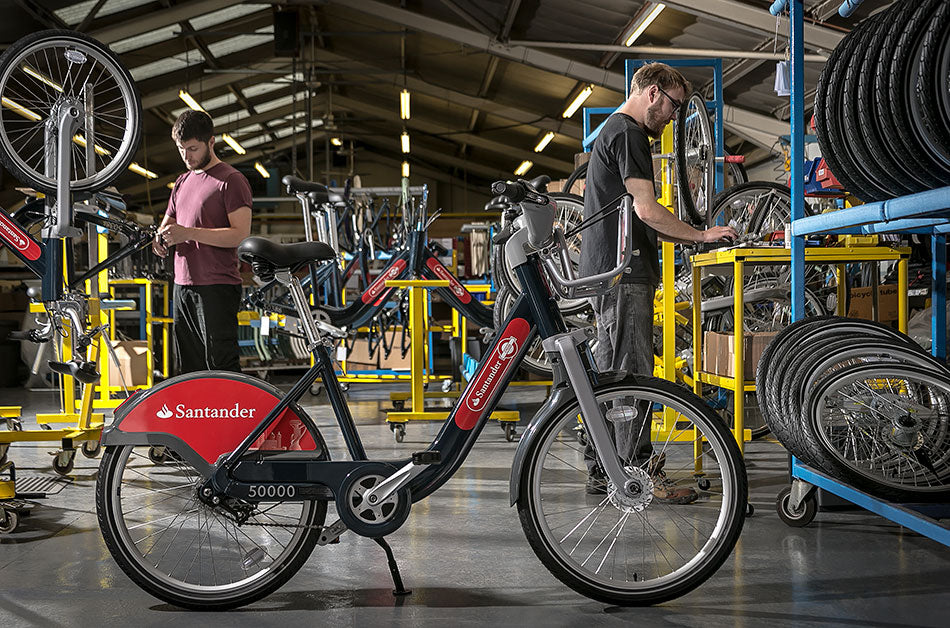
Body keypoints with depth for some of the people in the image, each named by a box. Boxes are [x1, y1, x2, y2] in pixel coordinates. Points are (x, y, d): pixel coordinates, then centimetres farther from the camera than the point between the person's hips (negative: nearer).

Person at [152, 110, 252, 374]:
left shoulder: (231, 180, -6)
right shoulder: (183, 181, 18)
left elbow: (241, 233, -16)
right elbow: (168, 222, 26)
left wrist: (188, 233, -22)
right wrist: (161, 238, 1)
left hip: (218, 287, -8)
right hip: (183, 285, 8)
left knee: (220, 363, -11)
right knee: (188, 367, 11)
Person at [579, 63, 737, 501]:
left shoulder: (611, 132, 24)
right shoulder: (629, 133, -9)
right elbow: (646, 209, -17)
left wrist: (688, 237, 21)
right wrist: (702, 235, -8)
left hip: (604, 271, 11)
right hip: (624, 272, -11)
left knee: (610, 374, 11)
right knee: (631, 374, -10)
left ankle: (601, 470, 16)